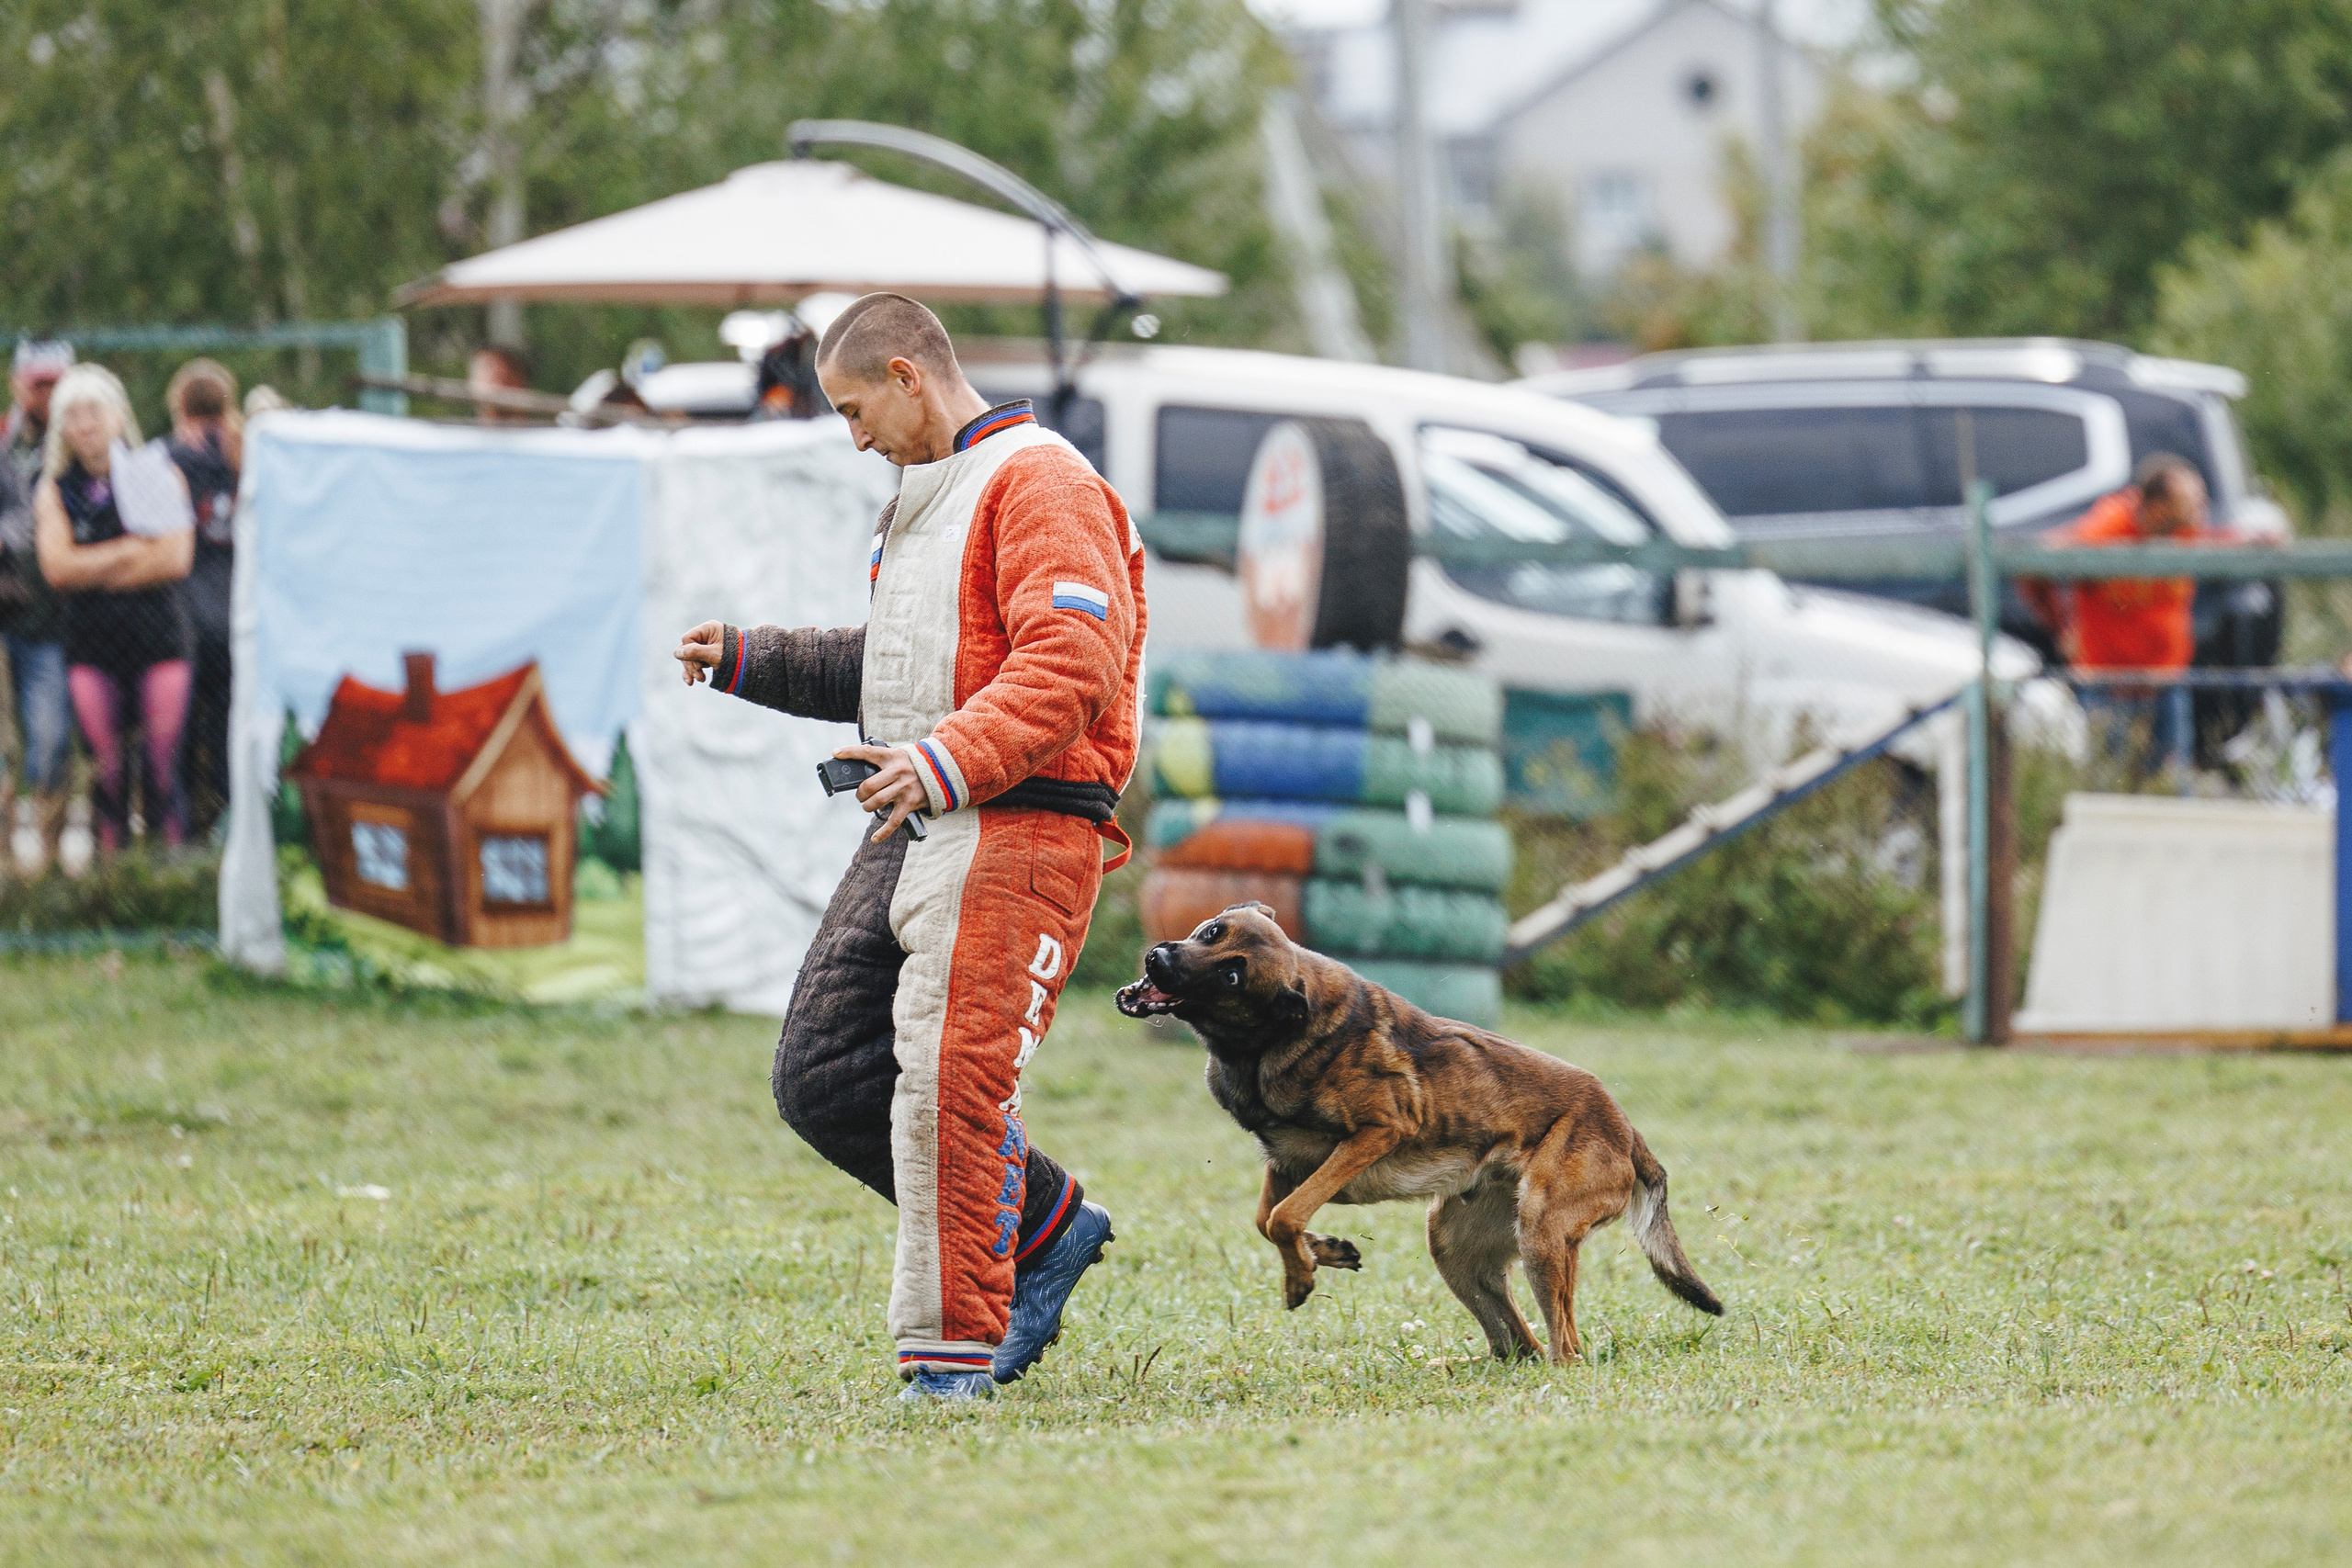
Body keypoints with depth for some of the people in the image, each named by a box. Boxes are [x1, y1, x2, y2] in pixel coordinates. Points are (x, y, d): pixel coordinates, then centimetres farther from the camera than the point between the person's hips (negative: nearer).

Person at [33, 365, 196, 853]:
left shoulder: (159, 477, 5)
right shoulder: (56, 491, 9)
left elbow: (176, 559, -6)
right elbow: (57, 567, -5)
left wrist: (97, 571, -4)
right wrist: (132, 550, -7)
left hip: (158, 635, -1)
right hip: (90, 646, 2)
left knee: (164, 761, -6)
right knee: (107, 764, 0)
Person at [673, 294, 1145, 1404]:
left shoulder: (1039, 483, -9)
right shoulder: (927, 498, 24)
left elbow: (1069, 663, -21)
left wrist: (951, 762, -32)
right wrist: (750, 662, 26)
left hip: (1016, 829, -10)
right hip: (910, 833, 10)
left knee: (948, 1085, -15)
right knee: (822, 1075, 6)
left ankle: (953, 1352, -8)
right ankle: (1043, 1227, 17)